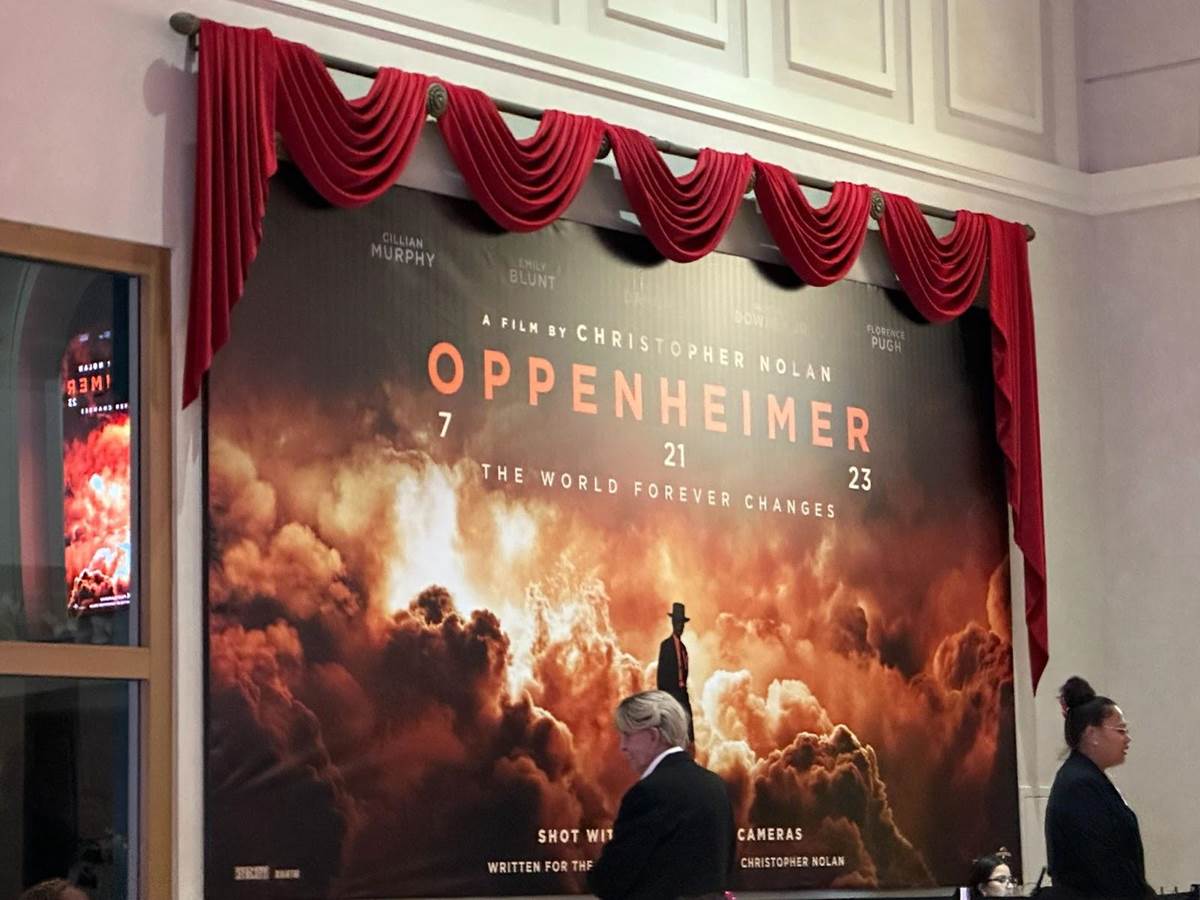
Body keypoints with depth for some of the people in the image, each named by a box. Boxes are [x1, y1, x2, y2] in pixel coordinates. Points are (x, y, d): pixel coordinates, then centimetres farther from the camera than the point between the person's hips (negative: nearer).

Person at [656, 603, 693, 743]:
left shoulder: (683, 647, 16)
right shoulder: (666, 645, -5)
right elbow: (661, 673, -8)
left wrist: (684, 689, 9)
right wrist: (662, 696, -12)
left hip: (682, 692, 7)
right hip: (671, 692, -7)